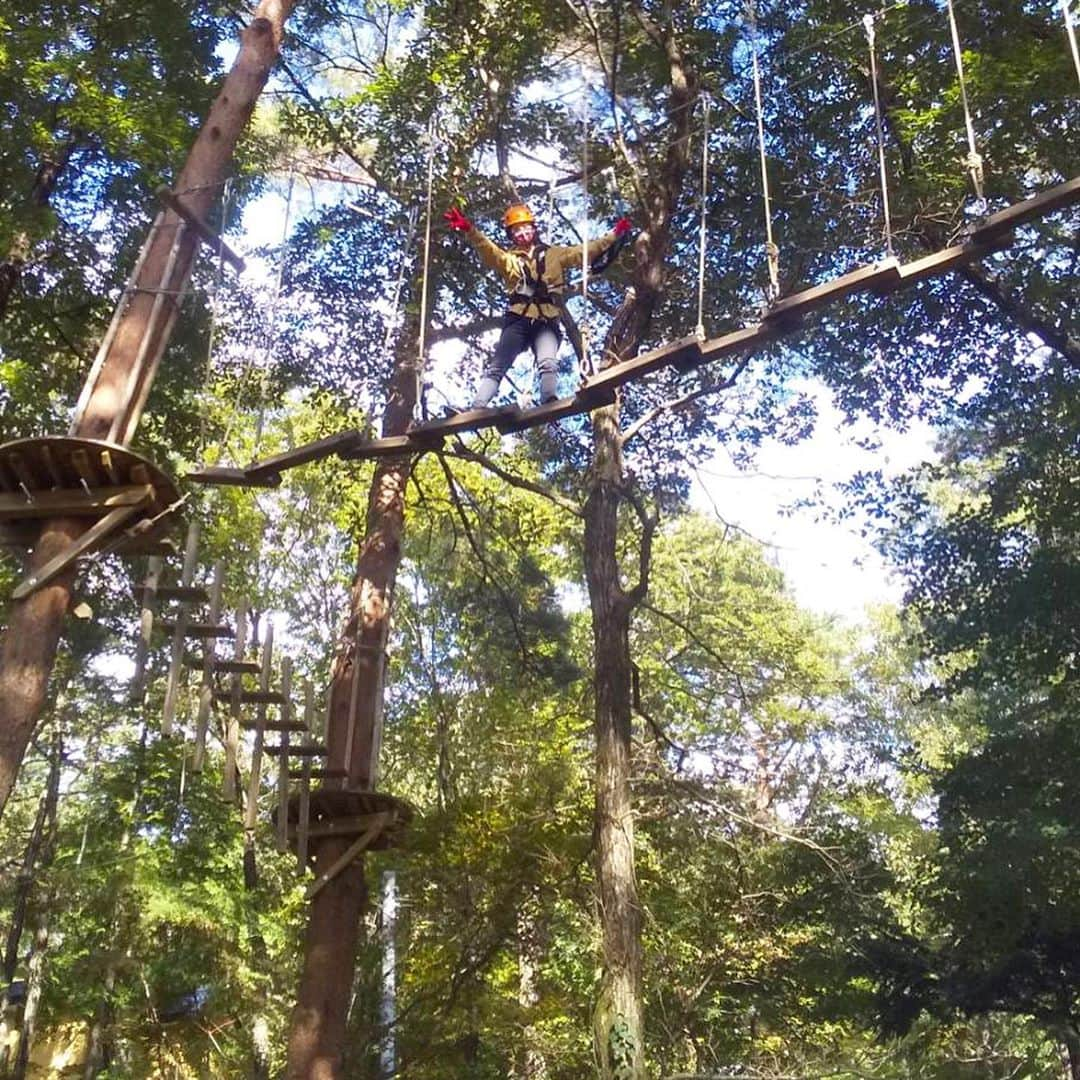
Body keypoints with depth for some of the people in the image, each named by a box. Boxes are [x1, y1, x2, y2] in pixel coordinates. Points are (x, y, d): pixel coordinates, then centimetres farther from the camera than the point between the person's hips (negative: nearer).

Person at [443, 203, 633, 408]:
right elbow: (487, 249, -2)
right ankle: (476, 408, -16)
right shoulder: (508, 259, 16)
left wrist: (615, 234, 10)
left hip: (546, 322, 0)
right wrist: (469, 230, -21)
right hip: (518, 320, 0)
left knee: (548, 363, -26)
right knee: (496, 367, -9)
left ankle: (550, 403, -40)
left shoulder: (554, 254, 19)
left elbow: (586, 252, 17)